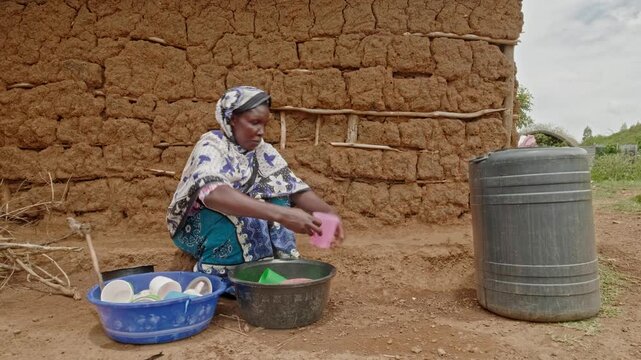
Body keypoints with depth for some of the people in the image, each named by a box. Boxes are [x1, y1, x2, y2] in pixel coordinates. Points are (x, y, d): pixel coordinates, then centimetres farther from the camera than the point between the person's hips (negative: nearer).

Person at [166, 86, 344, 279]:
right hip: (195, 226, -5)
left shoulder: (263, 151, -5)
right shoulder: (212, 145, -24)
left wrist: (328, 212, -30)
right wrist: (280, 214, -53)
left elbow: (295, 188, -10)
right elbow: (213, 193, -45)